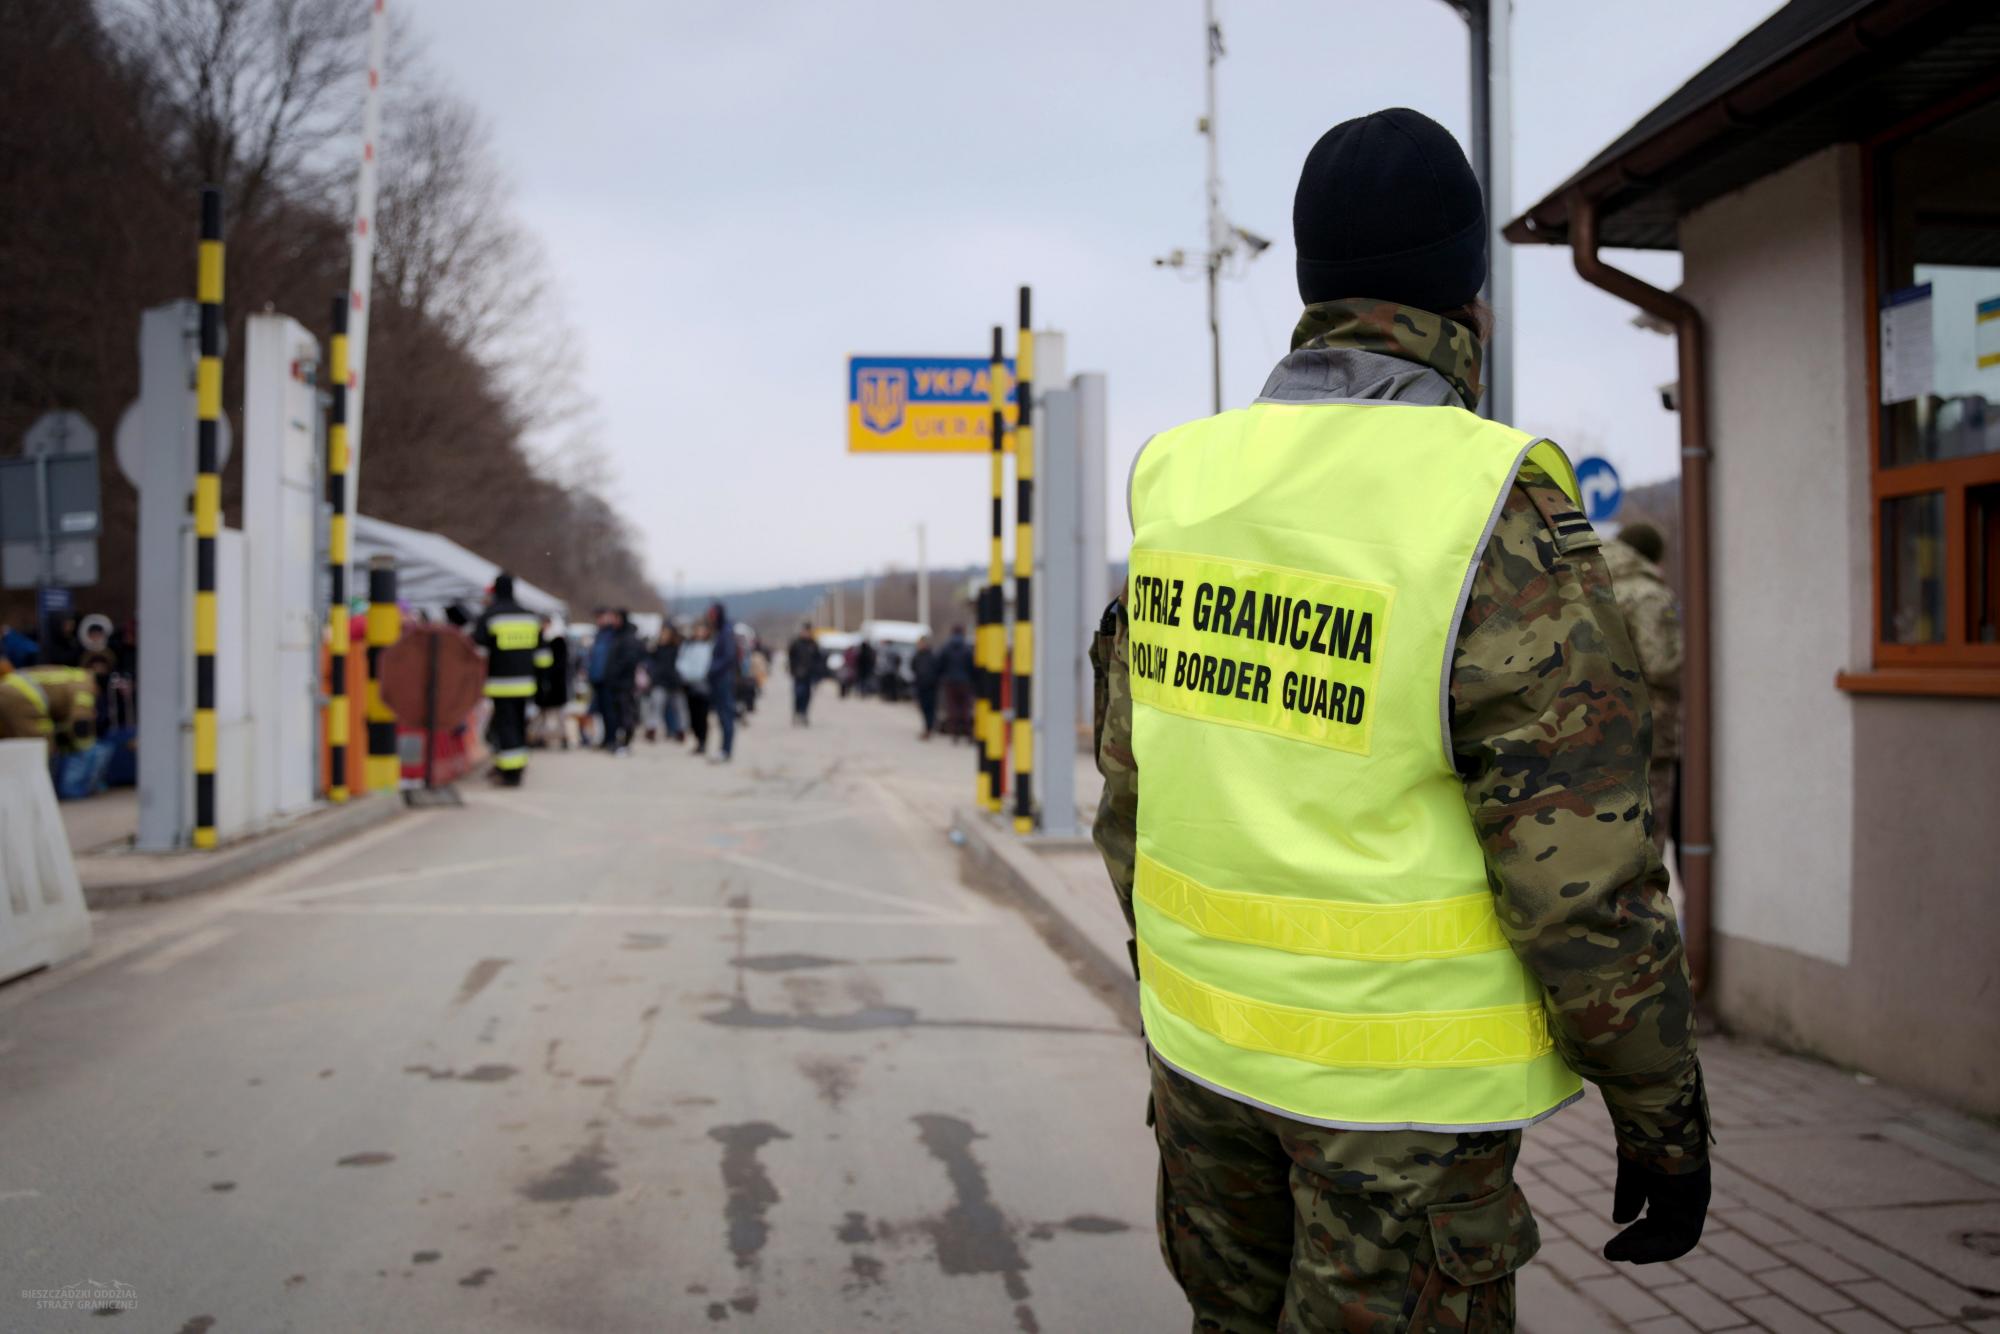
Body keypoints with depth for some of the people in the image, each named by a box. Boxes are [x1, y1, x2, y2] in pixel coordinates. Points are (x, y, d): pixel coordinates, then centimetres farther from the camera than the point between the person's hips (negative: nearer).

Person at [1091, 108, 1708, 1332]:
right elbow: (1585, 872, -19)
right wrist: (1665, 1116, -7)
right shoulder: (1493, 514, -19)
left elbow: (1133, 788, 7)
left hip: (1210, 1038, 6)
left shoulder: (1187, 483, -1)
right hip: (1398, 1070, -6)